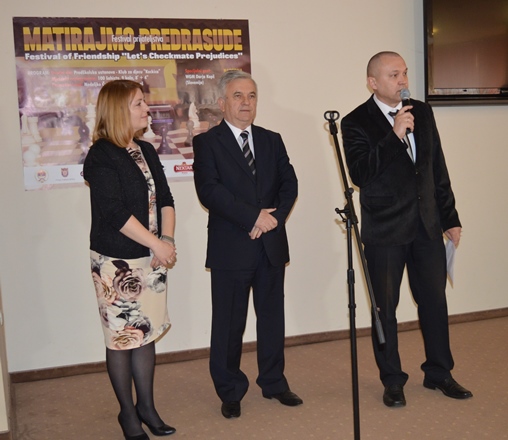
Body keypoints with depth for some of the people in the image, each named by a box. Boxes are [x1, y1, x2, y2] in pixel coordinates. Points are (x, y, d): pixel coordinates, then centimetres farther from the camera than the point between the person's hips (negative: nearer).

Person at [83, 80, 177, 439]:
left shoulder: (146, 151, 10)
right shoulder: (101, 156, -12)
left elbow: (165, 199, 8)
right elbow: (114, 212, -19)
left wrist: (168, 239, -8)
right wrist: (157, 244, -16)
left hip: (151, 260, 7)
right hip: (117, 262, -6)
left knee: (147, 334, 13)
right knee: (122, 338, 5)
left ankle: (146, 406, 27)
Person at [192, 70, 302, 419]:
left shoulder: (272, 140, 13)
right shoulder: (207, 142, -2)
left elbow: (290, 184, 7)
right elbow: (209, 191, -14)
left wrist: (274, 217, -11)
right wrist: (253, 217, -18)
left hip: (272, 245, 4)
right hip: (231, 248, -4)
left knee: (272, 316, 13)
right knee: (229, 323, 4)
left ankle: (274, 382, 29)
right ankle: (230, 392, 19)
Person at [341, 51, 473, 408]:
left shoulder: (422, 112, 8)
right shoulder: (357, 122, -8)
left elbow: (438, 168, 11)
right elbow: (360, 174, -21)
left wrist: (450, 218, 11)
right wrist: (394, 135, -26)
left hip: (427, 225, 5)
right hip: (385, 231, -4)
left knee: (435, 300, 11)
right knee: (386, 307, 6)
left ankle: (439, 373, 29)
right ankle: (392, 380, 22)